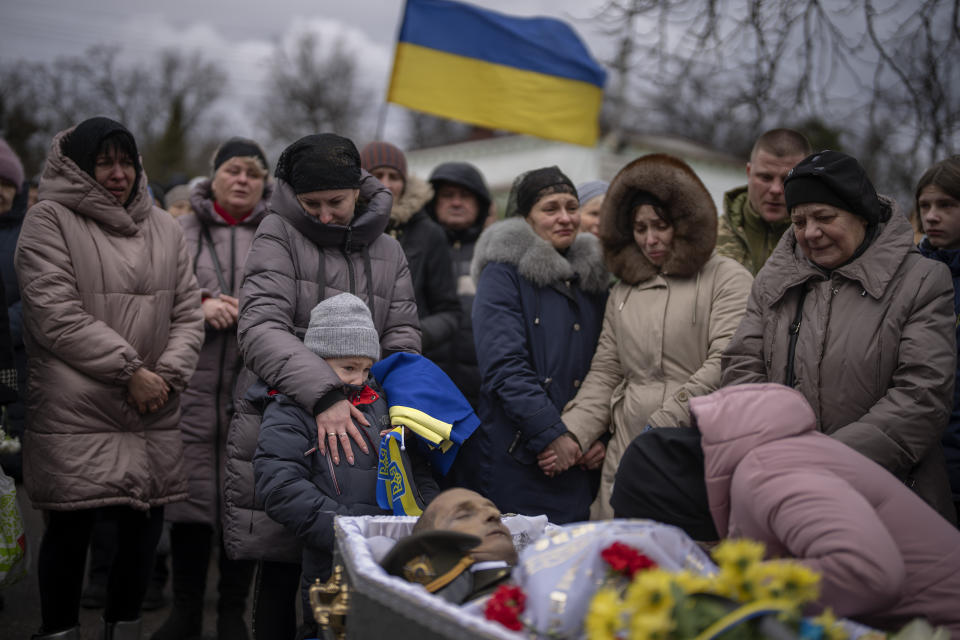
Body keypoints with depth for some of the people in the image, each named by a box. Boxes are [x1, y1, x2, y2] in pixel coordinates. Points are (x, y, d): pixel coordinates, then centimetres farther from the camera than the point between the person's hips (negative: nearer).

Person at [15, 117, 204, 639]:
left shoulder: (163, 227, 14)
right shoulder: (50, 220, -3)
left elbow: (187, 311, 13)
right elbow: (56, 316, -11)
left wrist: (168, 375, -4)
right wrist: (130, 370, -12)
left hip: (152, 417, 5)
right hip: (75, 415, -5)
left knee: (145, 523, 7)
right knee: (70, 527, -1)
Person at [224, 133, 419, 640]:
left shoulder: (387, 252, 13)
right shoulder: (278, 236, -2)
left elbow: (402, 337, 8)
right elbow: (260, 327, -16)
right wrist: (323, 394, -29)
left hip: (354, 425, 3)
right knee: (279, 569, 2)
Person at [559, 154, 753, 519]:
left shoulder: (726, 279, 3)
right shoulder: (623, 291, 19)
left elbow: (726, 365, -8)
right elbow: (604, 373, 17)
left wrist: (666, 419, -13)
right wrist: (573, 434, 3)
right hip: (627, 452, 4)